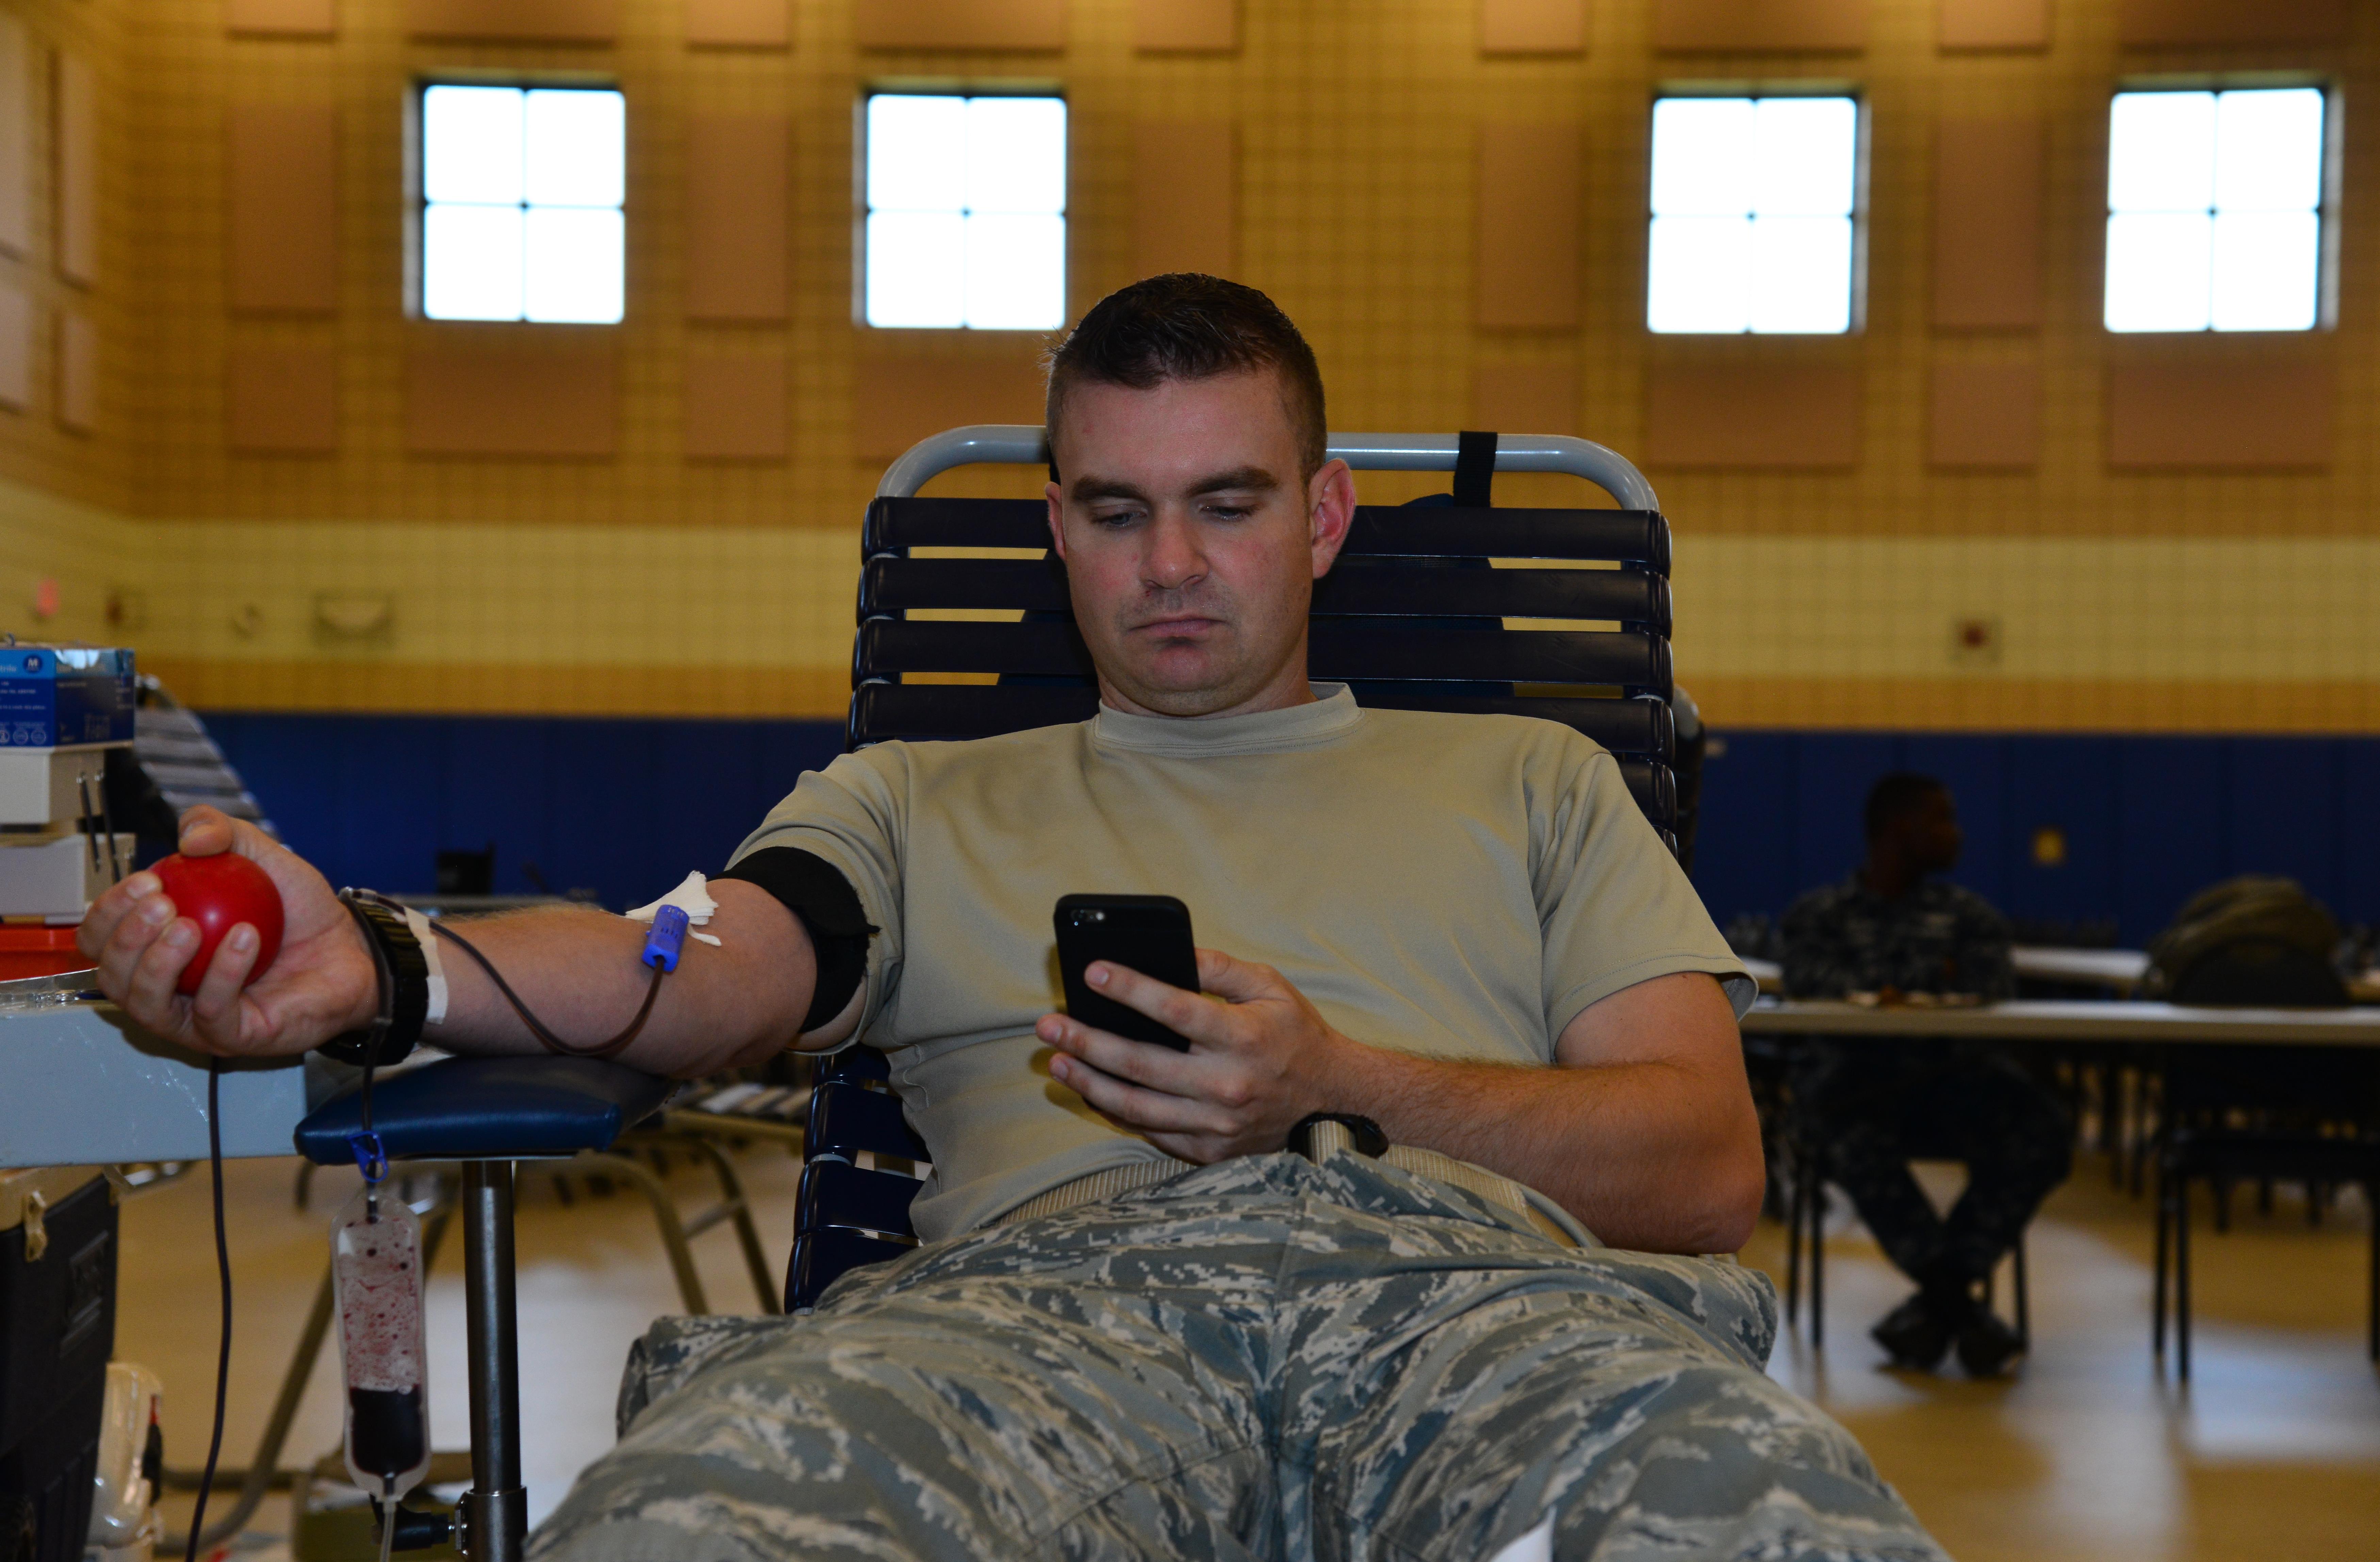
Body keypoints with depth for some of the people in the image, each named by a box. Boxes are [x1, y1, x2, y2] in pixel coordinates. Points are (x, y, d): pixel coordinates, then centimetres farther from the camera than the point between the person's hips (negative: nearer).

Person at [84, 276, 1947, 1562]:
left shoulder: (1530, 778, 31)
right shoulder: (924, 804, 32)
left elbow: (1707, 1169, 17)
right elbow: (706, 973, 9)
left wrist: (1345, 1089, -1)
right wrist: (382, 971, -14)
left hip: (1480, 1274, 1)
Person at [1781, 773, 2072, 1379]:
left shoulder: (1968, 913, 21)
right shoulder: (1821, 913, 14)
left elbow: (1991, 989, 3)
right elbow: (1805, 979, -8)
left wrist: (1895, 991, -10)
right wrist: (1929, 978, -12)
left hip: (1950, 1072, 3)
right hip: (1852, 1071, -3)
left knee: (2044, 1132, -29)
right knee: (1856, 1134, -40)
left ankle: (1938, 1299, -23)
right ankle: (1957, 1303, -32)